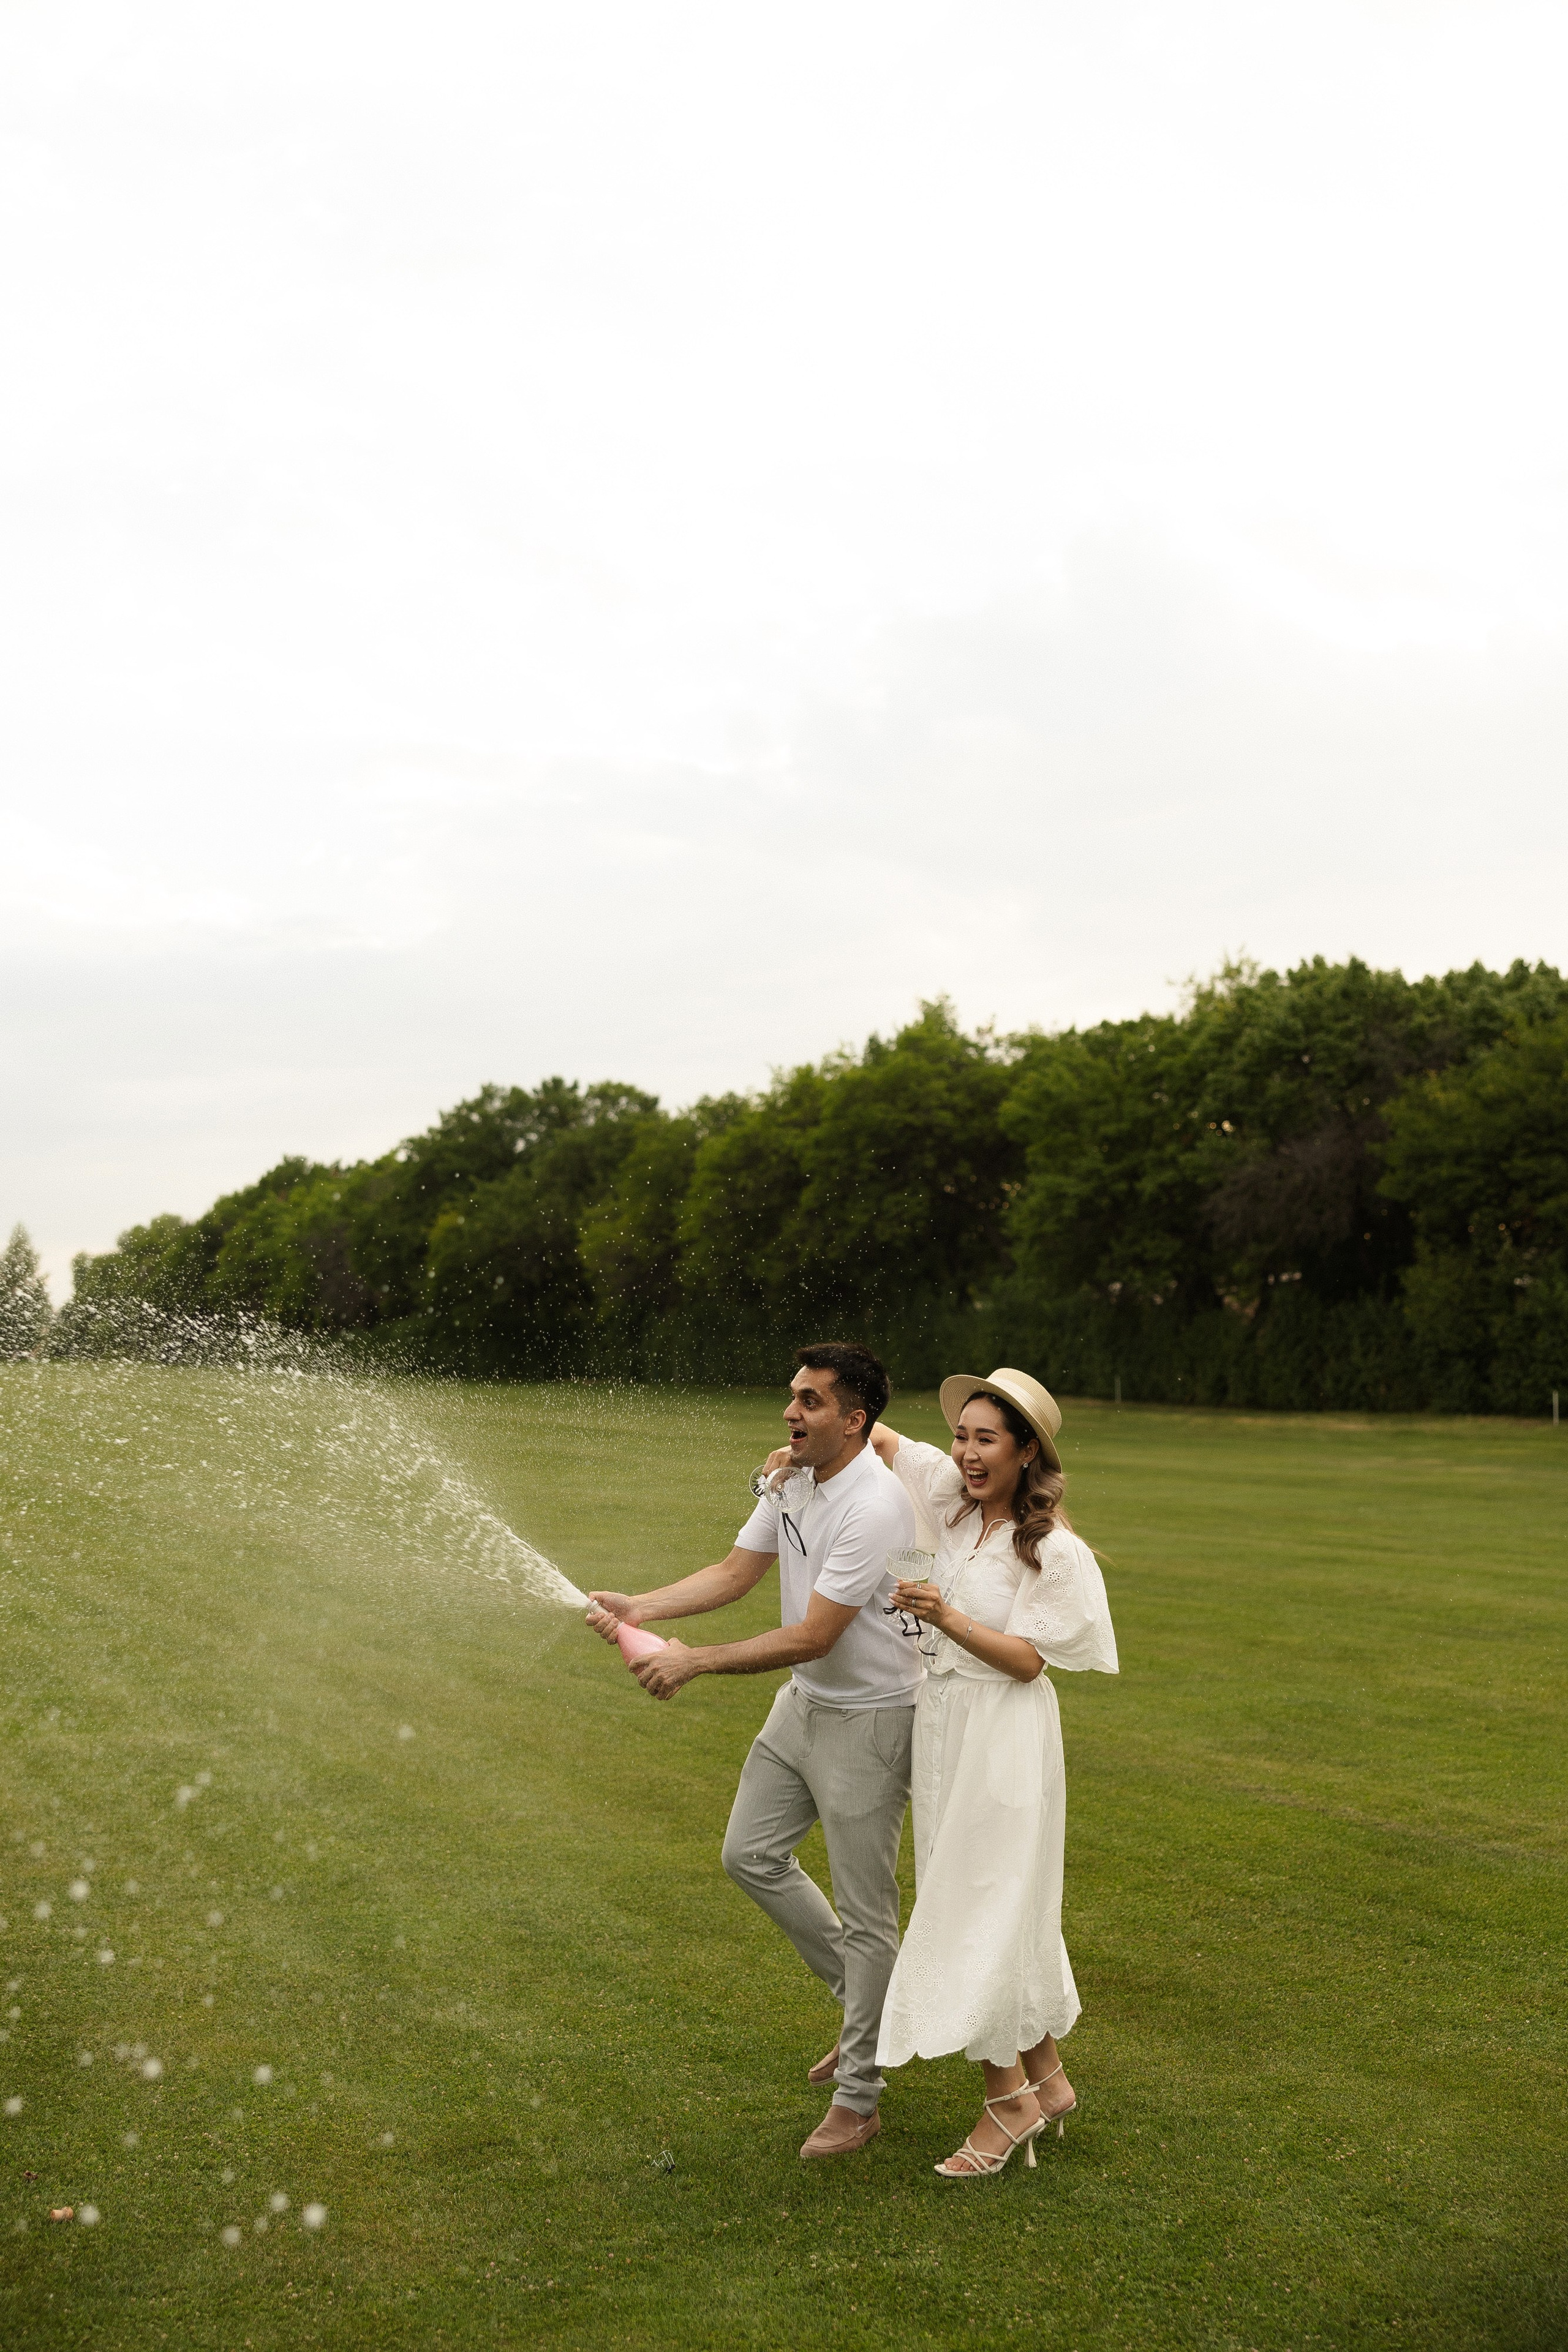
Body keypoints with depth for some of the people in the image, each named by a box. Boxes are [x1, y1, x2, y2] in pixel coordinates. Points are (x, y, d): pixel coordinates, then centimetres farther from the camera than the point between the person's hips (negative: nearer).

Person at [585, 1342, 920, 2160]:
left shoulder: (874, 1507, -28)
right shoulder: (794, 1478, 0)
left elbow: (812, 1637, -28)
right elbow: (734, 1573, 4)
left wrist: (695, 1661, -26)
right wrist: (639, 1608, -10)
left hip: (867, 1720, -9)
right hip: (803, 1701, 9)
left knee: (864, 1912, 2)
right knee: (752, 1854, 16)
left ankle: (857, 2101, 16)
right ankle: (863, 1997, 33)